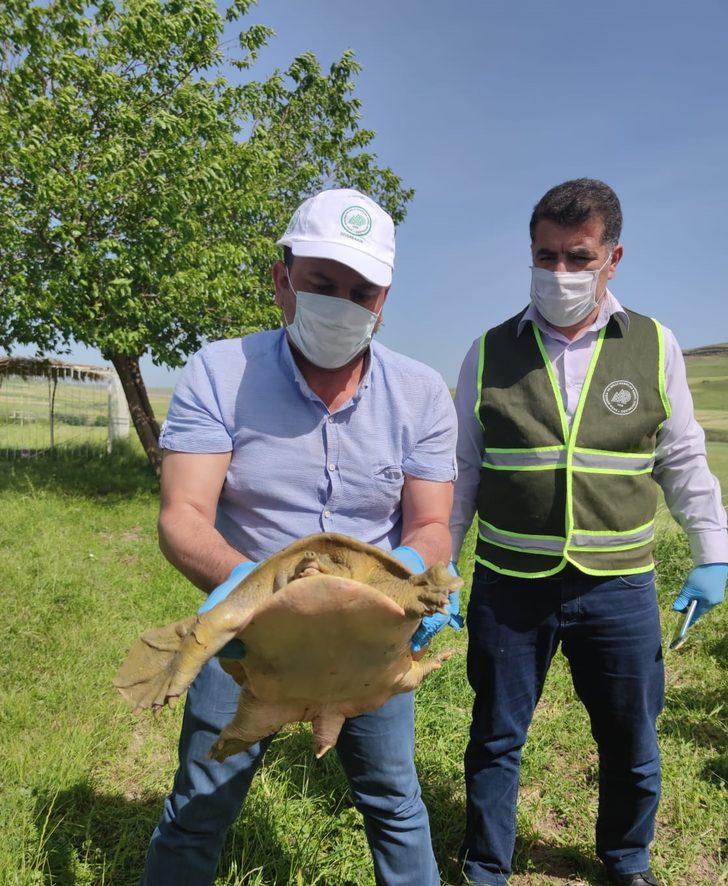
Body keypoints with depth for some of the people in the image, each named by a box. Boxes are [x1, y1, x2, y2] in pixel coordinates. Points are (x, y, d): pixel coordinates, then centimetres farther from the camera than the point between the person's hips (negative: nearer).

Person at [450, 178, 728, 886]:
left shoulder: (654, 346, 0)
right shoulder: (490, 353, -1)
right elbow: (461, 471, 3)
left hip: (619, 589, 1)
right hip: (508, 587, 0)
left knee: (632, 746, 18)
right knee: (495, 740, 14)